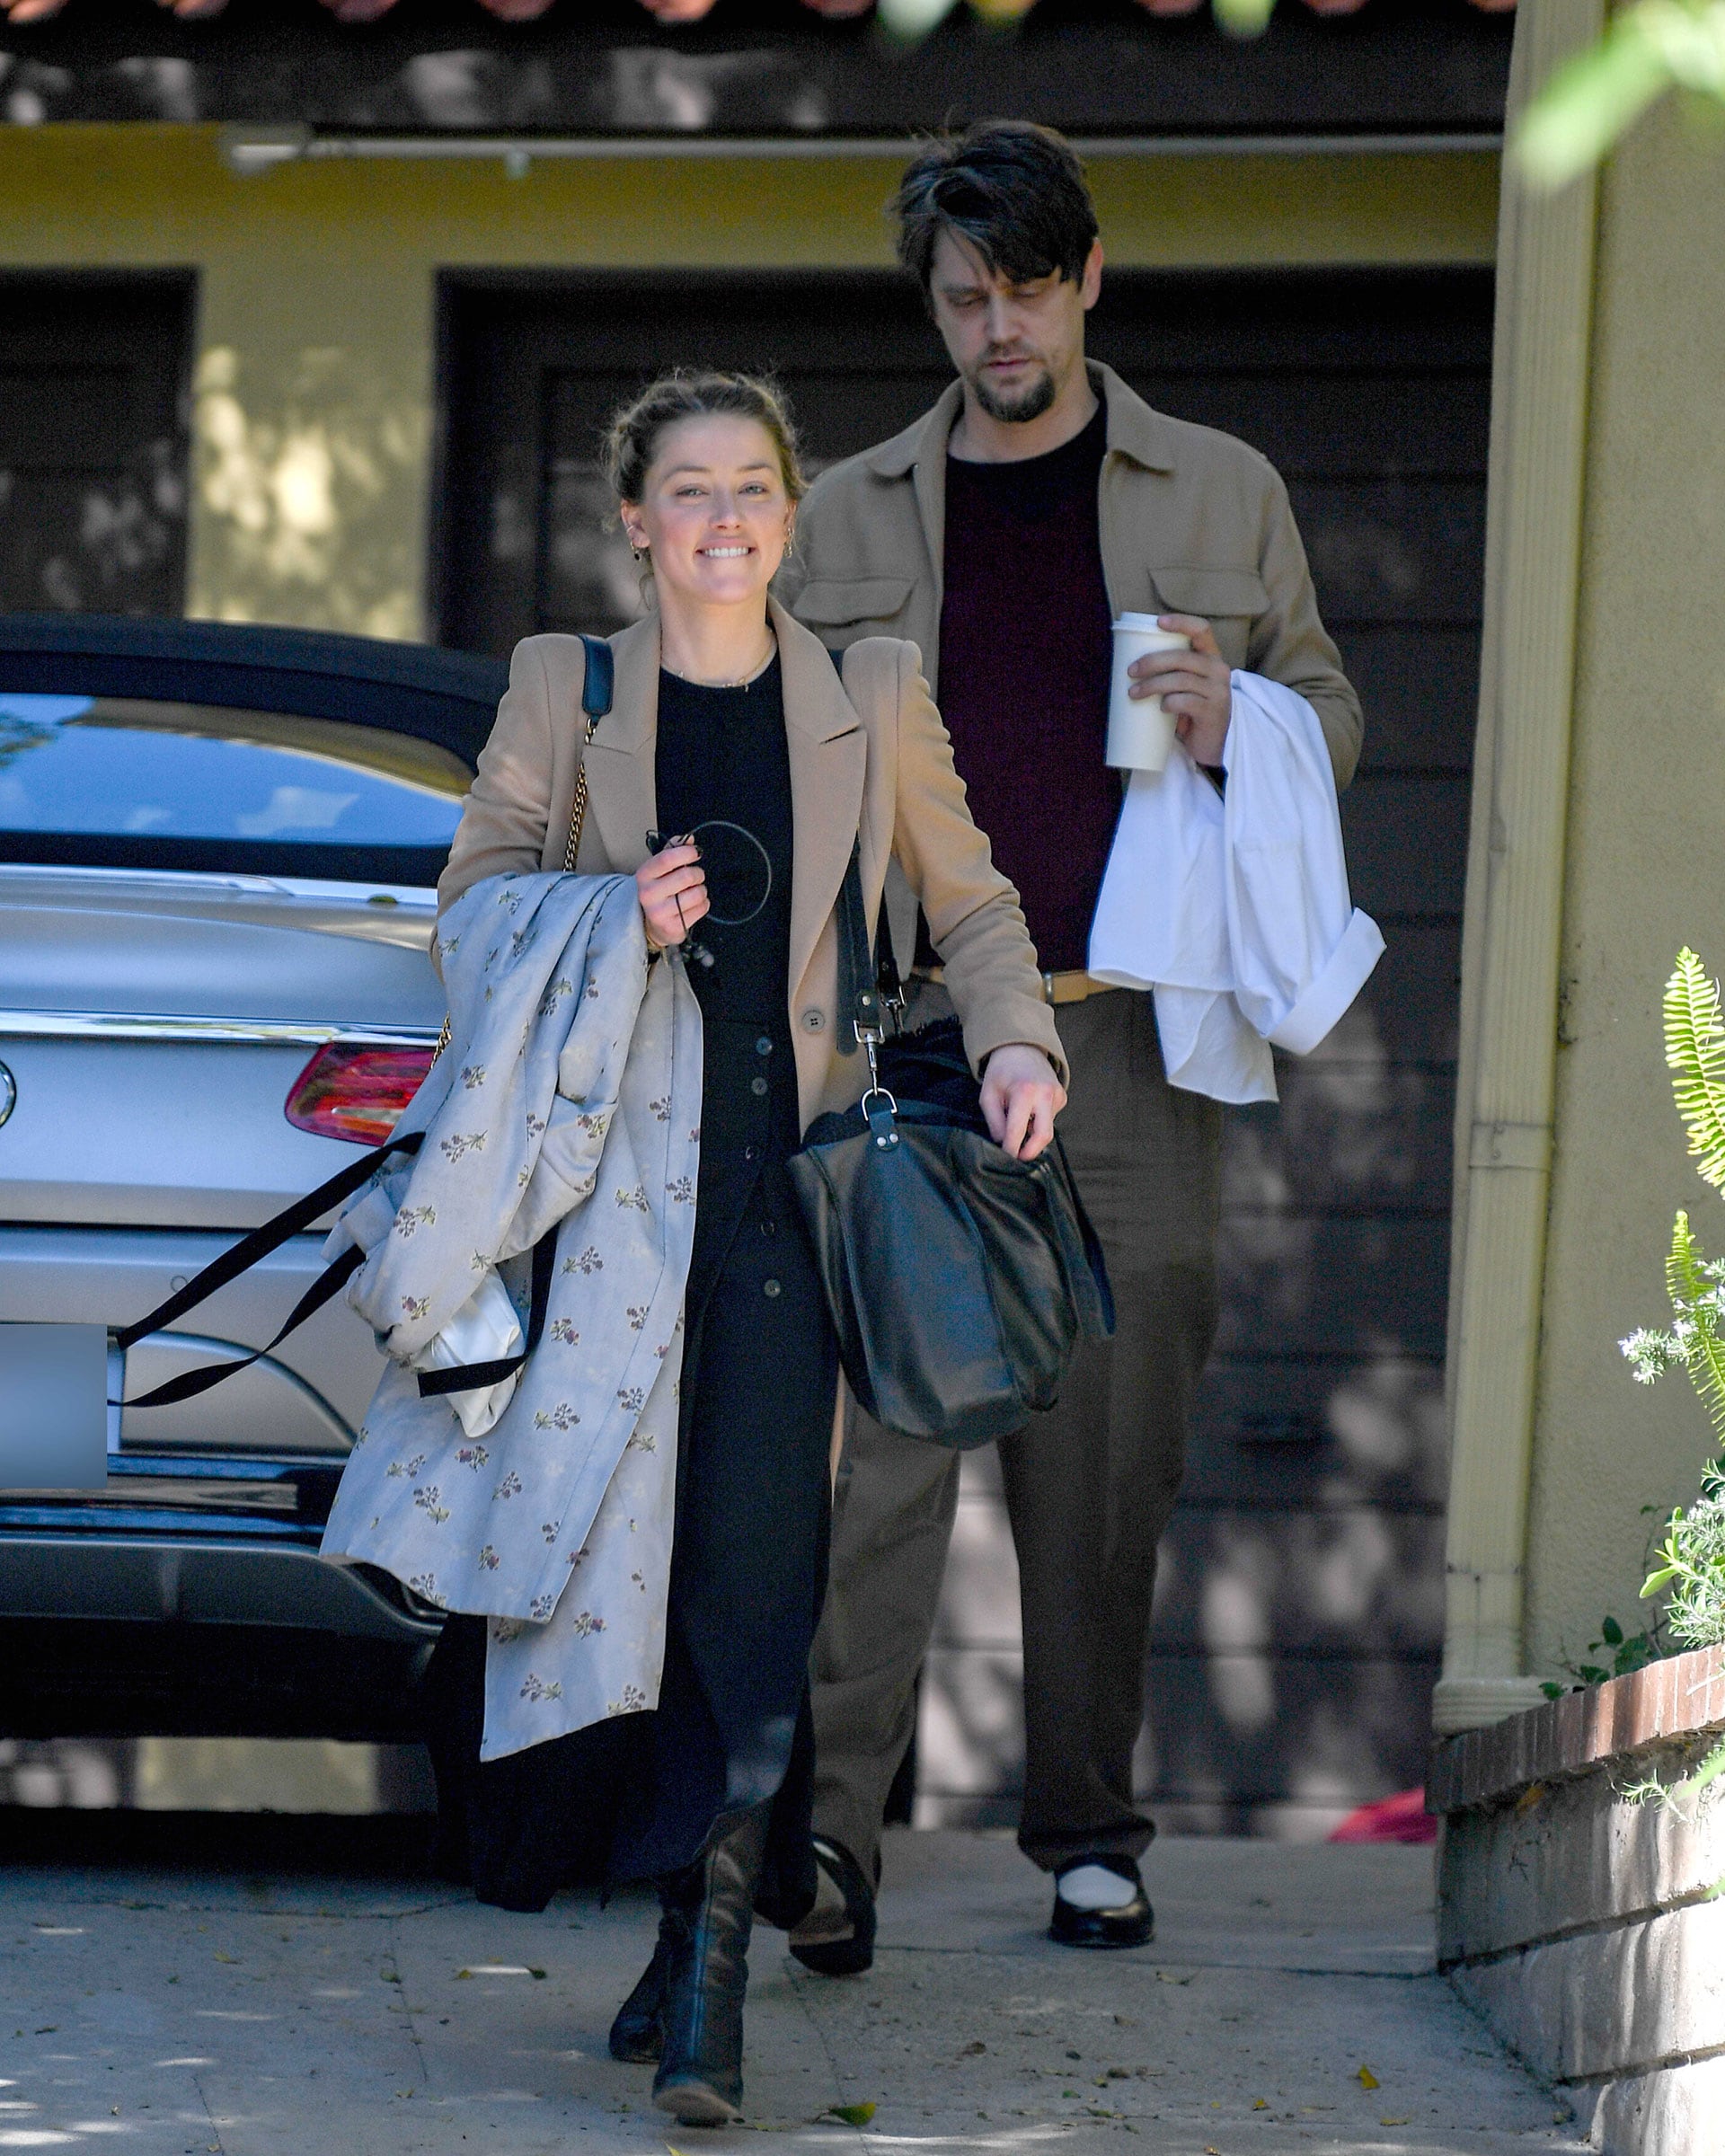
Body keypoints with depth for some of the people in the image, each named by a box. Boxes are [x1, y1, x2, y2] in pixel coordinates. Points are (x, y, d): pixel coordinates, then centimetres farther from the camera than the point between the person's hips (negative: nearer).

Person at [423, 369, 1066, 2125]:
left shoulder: (868, 700, 9)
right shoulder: (563, 686, 8)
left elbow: (969, 904, 17)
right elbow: (474, 876, 6)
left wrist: (1013, 1043, -1)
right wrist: (608, 906, -13)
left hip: (789, 1174, -1)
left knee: (753, 1550, -12)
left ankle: (707, 1975, -13)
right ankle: (682, 1918, 13)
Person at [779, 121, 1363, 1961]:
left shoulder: (1222, 497, 12)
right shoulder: (848, 518, 14)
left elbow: (1333, 716, 18)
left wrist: (1236, 726, -5)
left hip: (1130, 1039, 0)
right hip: (909, 1033, 0)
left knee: (1108, 1457, 3)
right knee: (882, 1430, -12)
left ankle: (1086, 1829, 14)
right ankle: (826, 1826, -17)